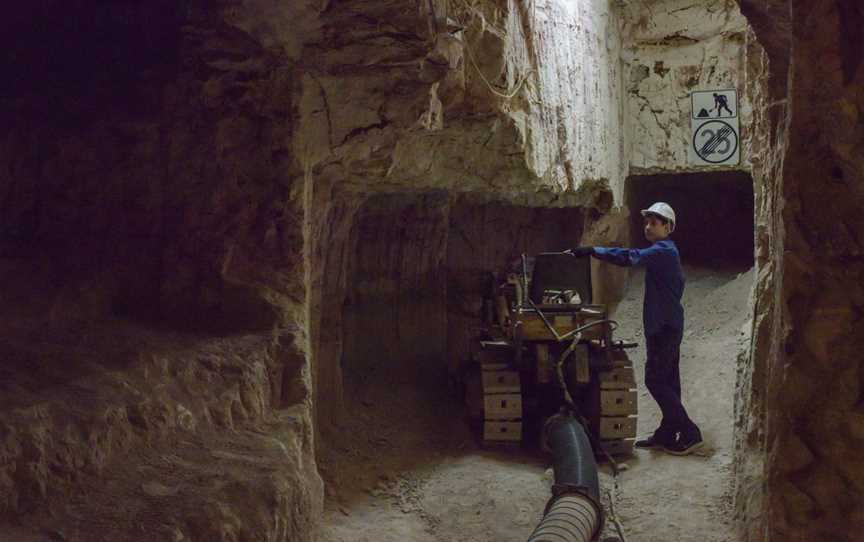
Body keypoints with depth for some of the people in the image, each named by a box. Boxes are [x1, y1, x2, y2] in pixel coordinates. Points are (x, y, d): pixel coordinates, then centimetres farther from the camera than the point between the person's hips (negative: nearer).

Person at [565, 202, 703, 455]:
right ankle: (666, 434, 18)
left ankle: (689, 433, -5)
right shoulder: (664, 251, 18)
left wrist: (592, 251, -31)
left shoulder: (663, 250, -15)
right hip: (664, 325, 10)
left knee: (655, 380, -9)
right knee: (667, 381, 12)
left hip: (664, 327, -10)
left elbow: (630, 257, -30)